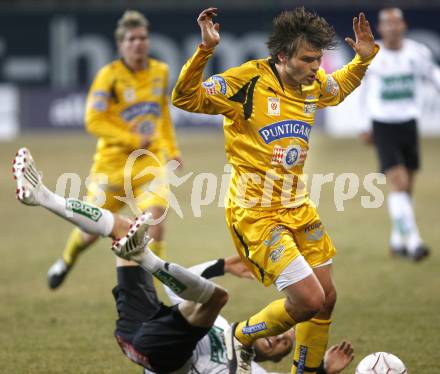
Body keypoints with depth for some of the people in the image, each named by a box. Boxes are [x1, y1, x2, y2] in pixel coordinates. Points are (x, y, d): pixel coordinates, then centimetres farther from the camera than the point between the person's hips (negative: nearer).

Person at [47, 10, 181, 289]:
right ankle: (67, 261, 43)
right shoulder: (110, 76, -12)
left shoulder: (161, 72, 4)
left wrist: (172, 149, 12)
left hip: (149, 161, 3)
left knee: (155, 218, -22)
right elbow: (94, 122, -14)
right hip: (113, 162, -3)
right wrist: (133, 140, -20)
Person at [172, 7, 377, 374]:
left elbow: (341, 87, 29)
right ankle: (242, 337, 12)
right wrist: (205, 49, -35)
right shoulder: (248, 81, -17)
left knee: (327, 299, 11)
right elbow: (185, 98, -23)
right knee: (308, 300, -15)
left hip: (298, 206, 8)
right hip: (256, 213, -8)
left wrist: (364, 57, 12)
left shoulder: (314, 84, 4)